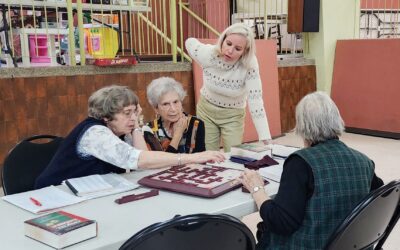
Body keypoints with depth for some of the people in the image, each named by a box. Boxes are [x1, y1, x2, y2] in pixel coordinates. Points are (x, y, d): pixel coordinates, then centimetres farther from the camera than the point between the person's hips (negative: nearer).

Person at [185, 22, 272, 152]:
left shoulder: (249, 65, -28)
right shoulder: (207, 54, -24)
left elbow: (255, 102, -29)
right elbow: (190, 42, -1)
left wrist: (266, 140, -33)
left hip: (233, 115, -1)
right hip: (206, 110, 1)